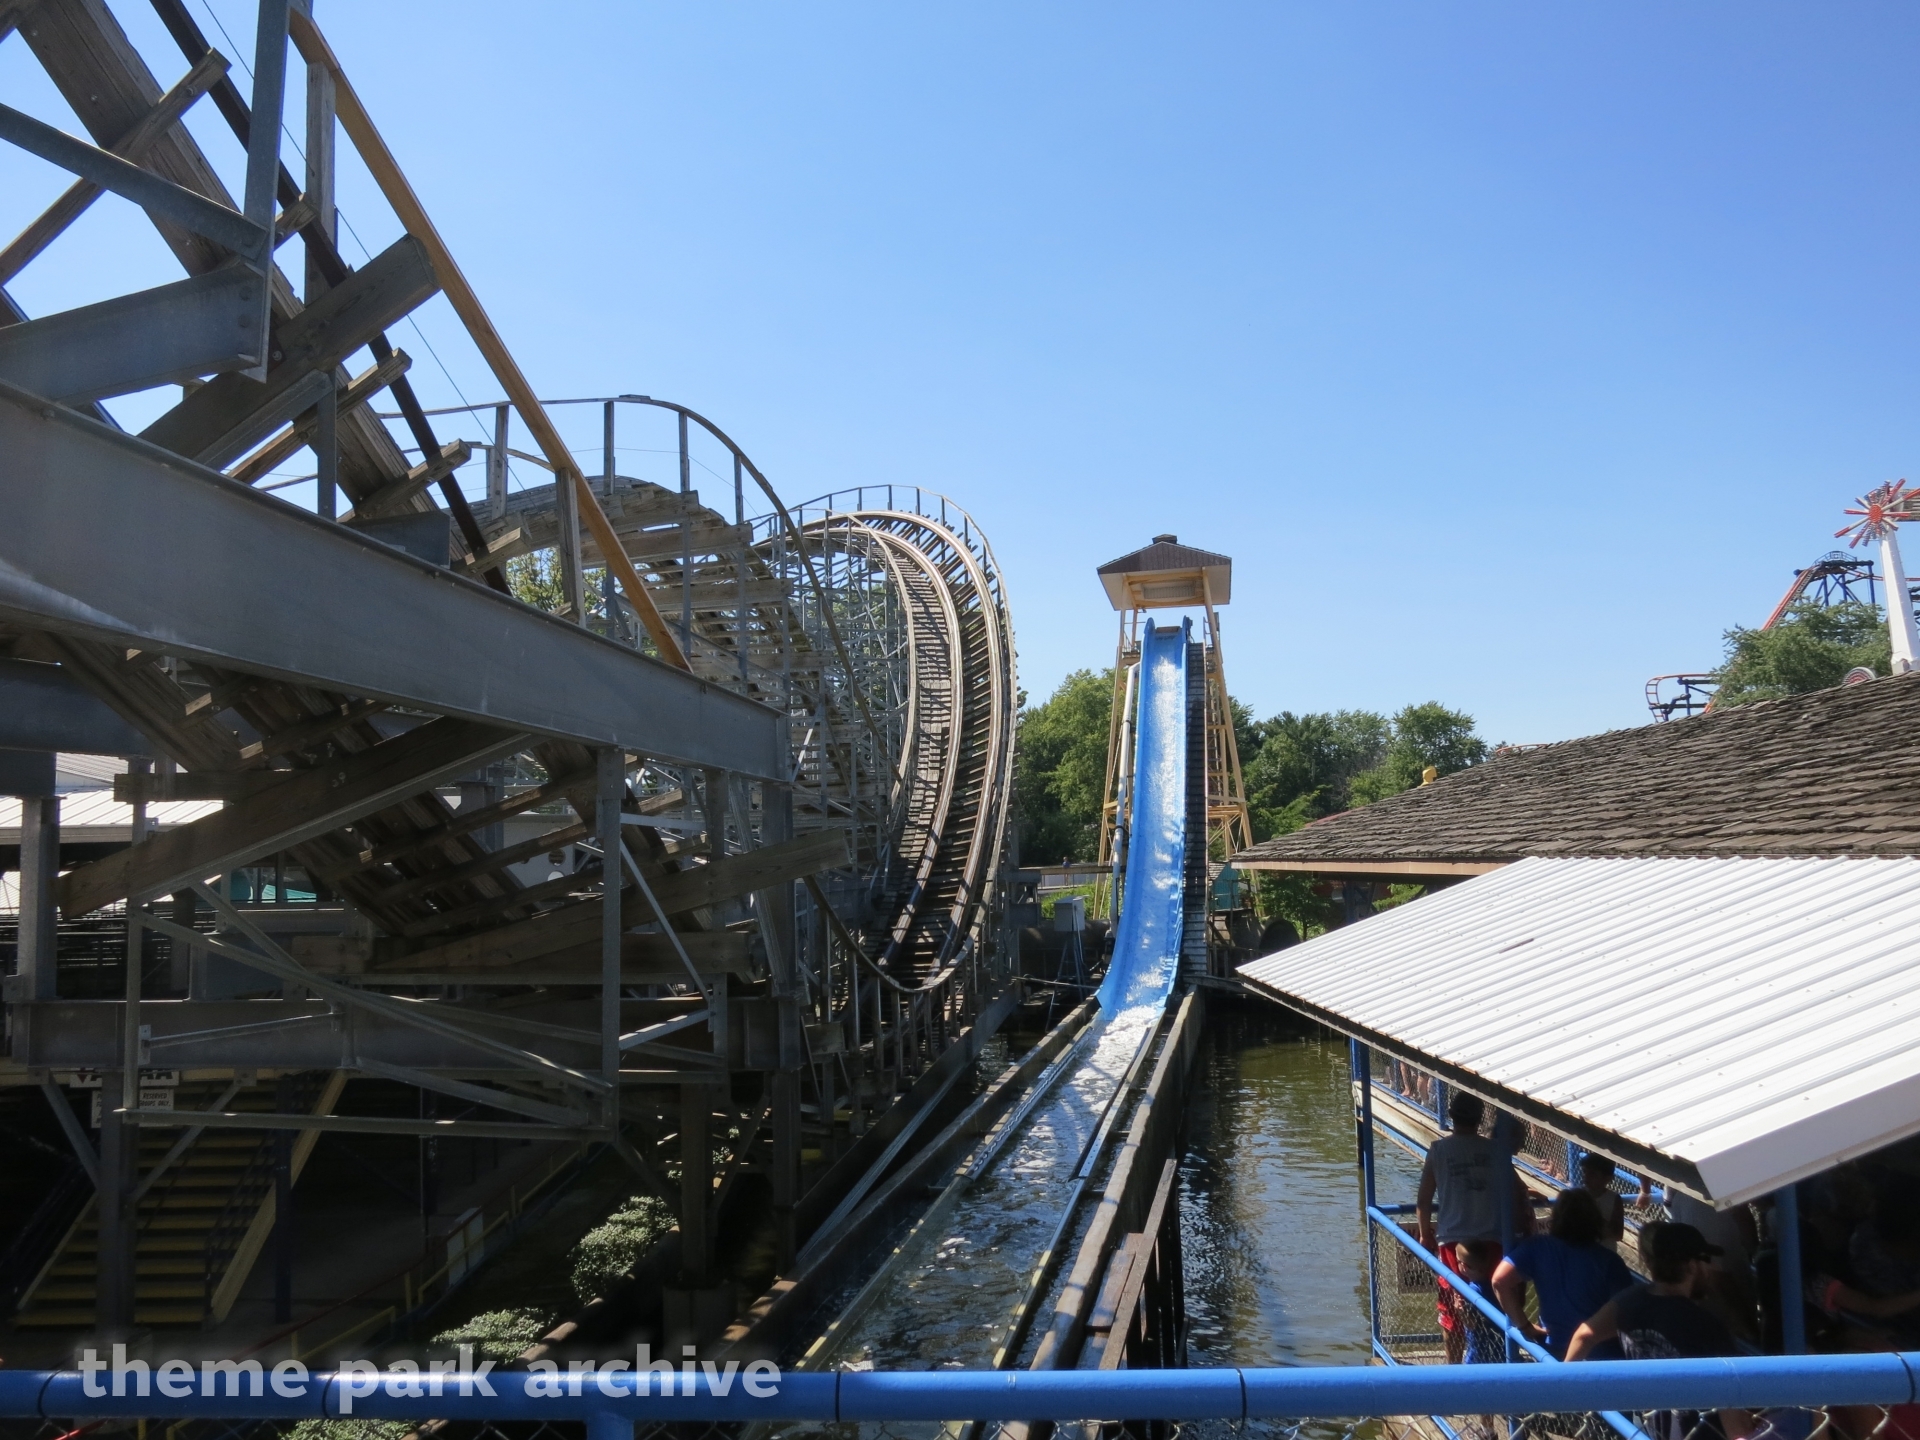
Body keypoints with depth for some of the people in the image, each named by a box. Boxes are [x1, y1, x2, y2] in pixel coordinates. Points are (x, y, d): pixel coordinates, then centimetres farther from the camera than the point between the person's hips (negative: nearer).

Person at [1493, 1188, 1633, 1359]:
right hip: (1602, 1355, -1)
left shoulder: (1538, 1248, -12)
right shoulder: (1608, 1260, -14)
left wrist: (1525, 1326, -10)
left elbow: (1500, 1280, -21)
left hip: (1557, 1352, 1)